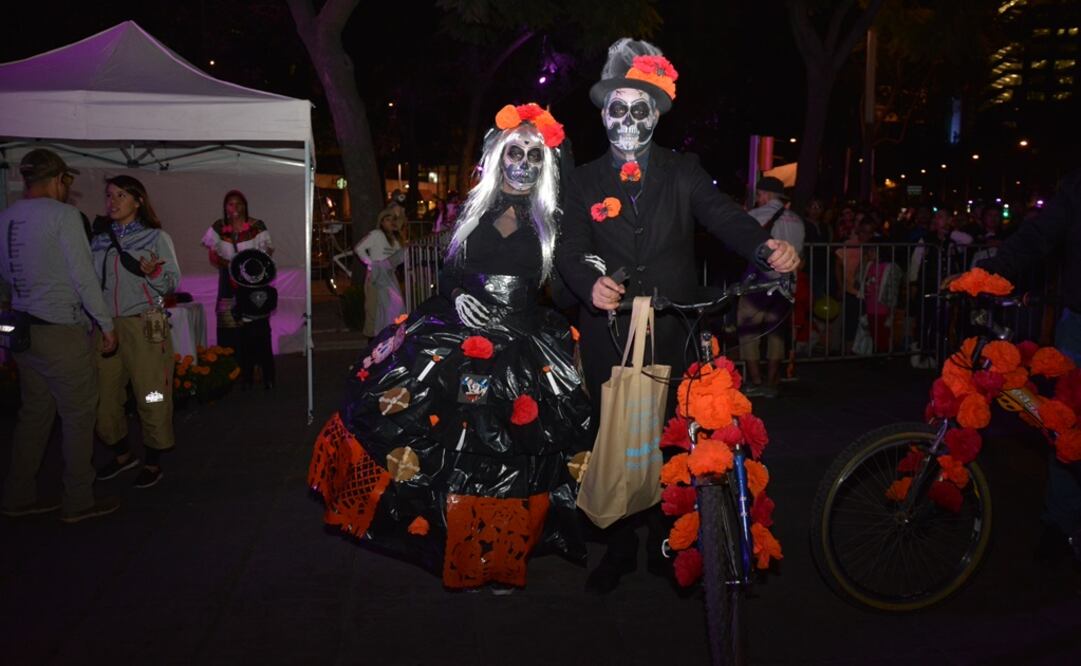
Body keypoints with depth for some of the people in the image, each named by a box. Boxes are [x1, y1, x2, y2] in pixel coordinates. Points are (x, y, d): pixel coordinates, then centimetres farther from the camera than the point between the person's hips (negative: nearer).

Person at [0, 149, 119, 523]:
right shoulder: (63, 215, -12)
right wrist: (106, 325, -6)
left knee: (34, 414, 16)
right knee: (78, 417, 3)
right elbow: (83, 276, -13)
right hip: (62, 332, -7)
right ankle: (78, 502, 10)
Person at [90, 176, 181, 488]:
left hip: (144, 326, -4)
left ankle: (153, 464, 14)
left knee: (151, 397, -2)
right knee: (104, 396, 7)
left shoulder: (156, 237, 1)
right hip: (105, 325, 4)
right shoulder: (99, 239, 12)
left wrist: (153, 272, -22)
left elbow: (172, 283, -4)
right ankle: (122, 454, 28)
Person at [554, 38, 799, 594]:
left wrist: (765, 246, -29)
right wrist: (590, 281, -26)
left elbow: (723, 216, -7)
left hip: (670, 334, 0)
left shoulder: (683, 173, 9)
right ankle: (618, 549, 24)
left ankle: (667, 544, 24)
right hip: (607, 333, 1)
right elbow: (570, 247, -3)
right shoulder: (585, 181, 9)